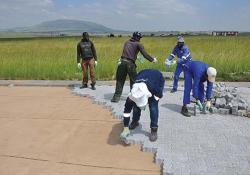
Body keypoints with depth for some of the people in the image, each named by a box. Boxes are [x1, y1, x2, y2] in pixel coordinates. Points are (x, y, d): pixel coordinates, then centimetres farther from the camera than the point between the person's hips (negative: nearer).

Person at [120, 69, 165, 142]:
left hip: (158, 80, -2)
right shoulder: (133, 93, -35)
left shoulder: (154, 88, -45)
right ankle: (135, 121, 20)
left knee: (153, 106, -19)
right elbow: (127, 109, -24)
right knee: (136, 104, -7)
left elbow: (160, 95, -18)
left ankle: (154, 130, -6)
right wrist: (125, 128, -21)